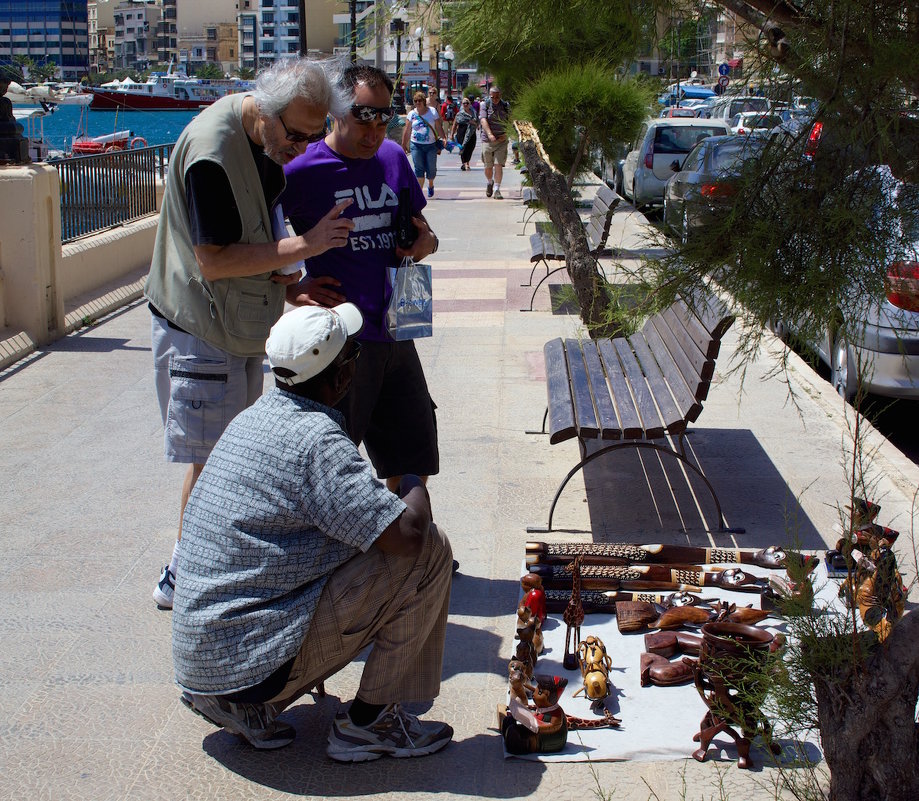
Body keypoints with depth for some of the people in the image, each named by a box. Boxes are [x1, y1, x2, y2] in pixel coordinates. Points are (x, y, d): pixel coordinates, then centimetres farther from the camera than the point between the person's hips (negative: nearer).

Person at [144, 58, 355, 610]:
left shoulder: (270, 135, 3)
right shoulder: (212, 151, -26)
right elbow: (214, 260, -26)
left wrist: (284, 274, 0)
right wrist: (302, 245, -25)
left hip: (243, 323, 9)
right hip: (201, 326, -9)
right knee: (210, 460, -2)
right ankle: (182, 580, 11)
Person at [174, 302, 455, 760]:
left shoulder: (255, 417, 9)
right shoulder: (316, 439, -19)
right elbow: (406, 532, -22)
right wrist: (413, 486, -1)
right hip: (252, 659, -9)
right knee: (428, 552, -8)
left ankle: (250, 708, 15)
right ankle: (368, 721, 3)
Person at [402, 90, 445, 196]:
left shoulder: (432, 112, 2)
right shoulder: (411, 114, 4)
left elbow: (439, 127, 0)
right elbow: (407, 131, 8)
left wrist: (443, 138, -14)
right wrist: (404, 145, 7)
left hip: (431, 145, 0)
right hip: (416, 145, 0)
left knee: (431, 168, 2)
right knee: (419, 168, -9)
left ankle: (430, 185, 31)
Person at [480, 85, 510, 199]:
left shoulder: (505, 106, 4)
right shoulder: (485, 105, -2)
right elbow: (483, 120, -14)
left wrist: (505, 133, -5)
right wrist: (489, 134, -29)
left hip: (501, 140, 0)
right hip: (487, 140, 0)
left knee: (498, 165, -10)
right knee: (488, 166, 7)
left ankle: (497, 190, -6)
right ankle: (490, 182, 37)